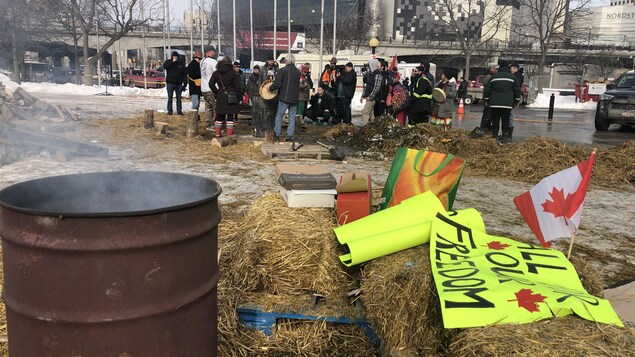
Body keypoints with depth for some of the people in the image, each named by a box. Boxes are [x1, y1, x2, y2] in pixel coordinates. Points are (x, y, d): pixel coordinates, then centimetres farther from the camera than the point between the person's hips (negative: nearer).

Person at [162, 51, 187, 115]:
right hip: (170, 83, -2)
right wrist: (172, 62, -17)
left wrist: (185, 83, -1)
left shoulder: (181, 64, 8)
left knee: (179, 98, 6)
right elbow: (165, 66, -18)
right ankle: (169, 111, 5)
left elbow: (184, 74, 7)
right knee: (170, 97, 1)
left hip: (178, 83, 2)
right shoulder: (168, 62, 4)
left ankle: (179, 110, 13)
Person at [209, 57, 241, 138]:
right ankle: (230, 133, 1)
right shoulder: (233, 73, -6)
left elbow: (211, 84, 3)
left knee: (219, 115, 11)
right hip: (231, 97, -3)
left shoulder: (216, 73, 4)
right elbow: (237, 86, -6)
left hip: (220, 97, 3)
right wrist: (236, 96, 5)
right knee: (230, 115, 1)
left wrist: (216, 93, 12)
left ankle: (218, 132, 14)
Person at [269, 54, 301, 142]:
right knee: (292, 118, 7)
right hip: (295, 98, 5)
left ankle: (276, 134, 6)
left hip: (284, 97, -4)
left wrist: (270, 89, 3)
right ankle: (290, 136, 7)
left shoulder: (282, 70, -10)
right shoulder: (298, 71, 8)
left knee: (279, 116, 6)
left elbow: (277, 84, -13)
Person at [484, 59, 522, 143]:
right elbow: (517, 90, 4)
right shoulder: (512, 77, 5)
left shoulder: (493, 77, 6)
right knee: (505, 120, 2)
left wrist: (486, 100, 17)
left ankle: (494, 135, 6)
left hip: (494, 103, 1)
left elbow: (487, 90, 7)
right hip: (507, 104, -1)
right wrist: (517, 101, 14)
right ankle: (505, 135, -2)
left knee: (495, 120, 4)